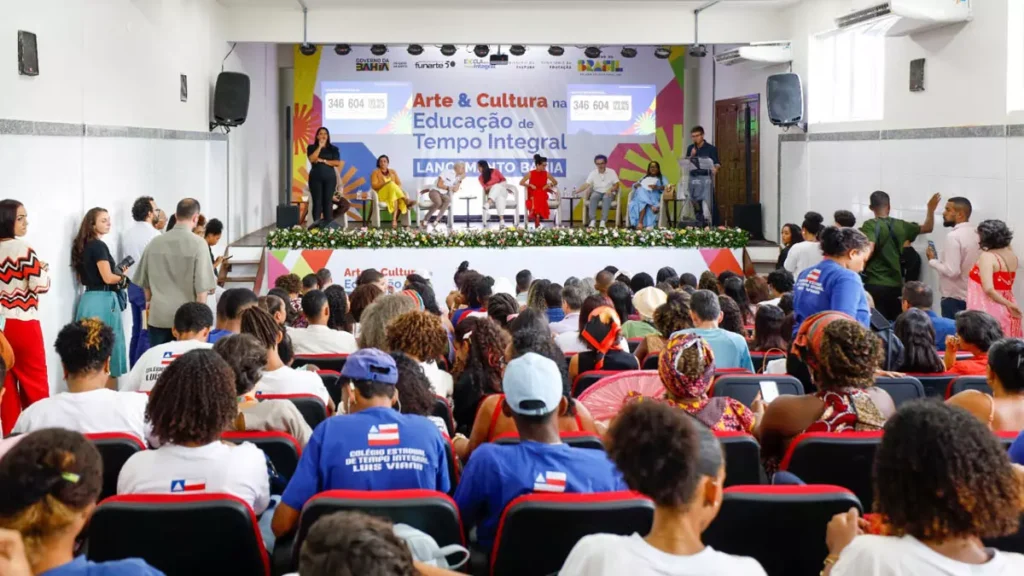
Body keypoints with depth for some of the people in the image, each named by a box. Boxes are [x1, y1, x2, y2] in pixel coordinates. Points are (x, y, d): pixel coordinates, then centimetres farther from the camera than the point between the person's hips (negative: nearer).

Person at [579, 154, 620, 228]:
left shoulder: (611, 172, -2)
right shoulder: (593, 173, 0)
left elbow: (616, 185, -2)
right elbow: (586, 184, -7)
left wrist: (610, 189, -24)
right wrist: (577, 191, -24)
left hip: (608, 193, -1)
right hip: (597, 192, 1)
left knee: (606, 198, -37)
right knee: (593, 197, -34)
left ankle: (603, 221, -45)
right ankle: (593, 220, -39)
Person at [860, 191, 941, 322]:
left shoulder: (870, 225, -7)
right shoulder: (900, 225, 7)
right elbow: (927, 228, 20)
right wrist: (931, 208, 29)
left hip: (875, 285, -4)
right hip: (896, 285, 4)